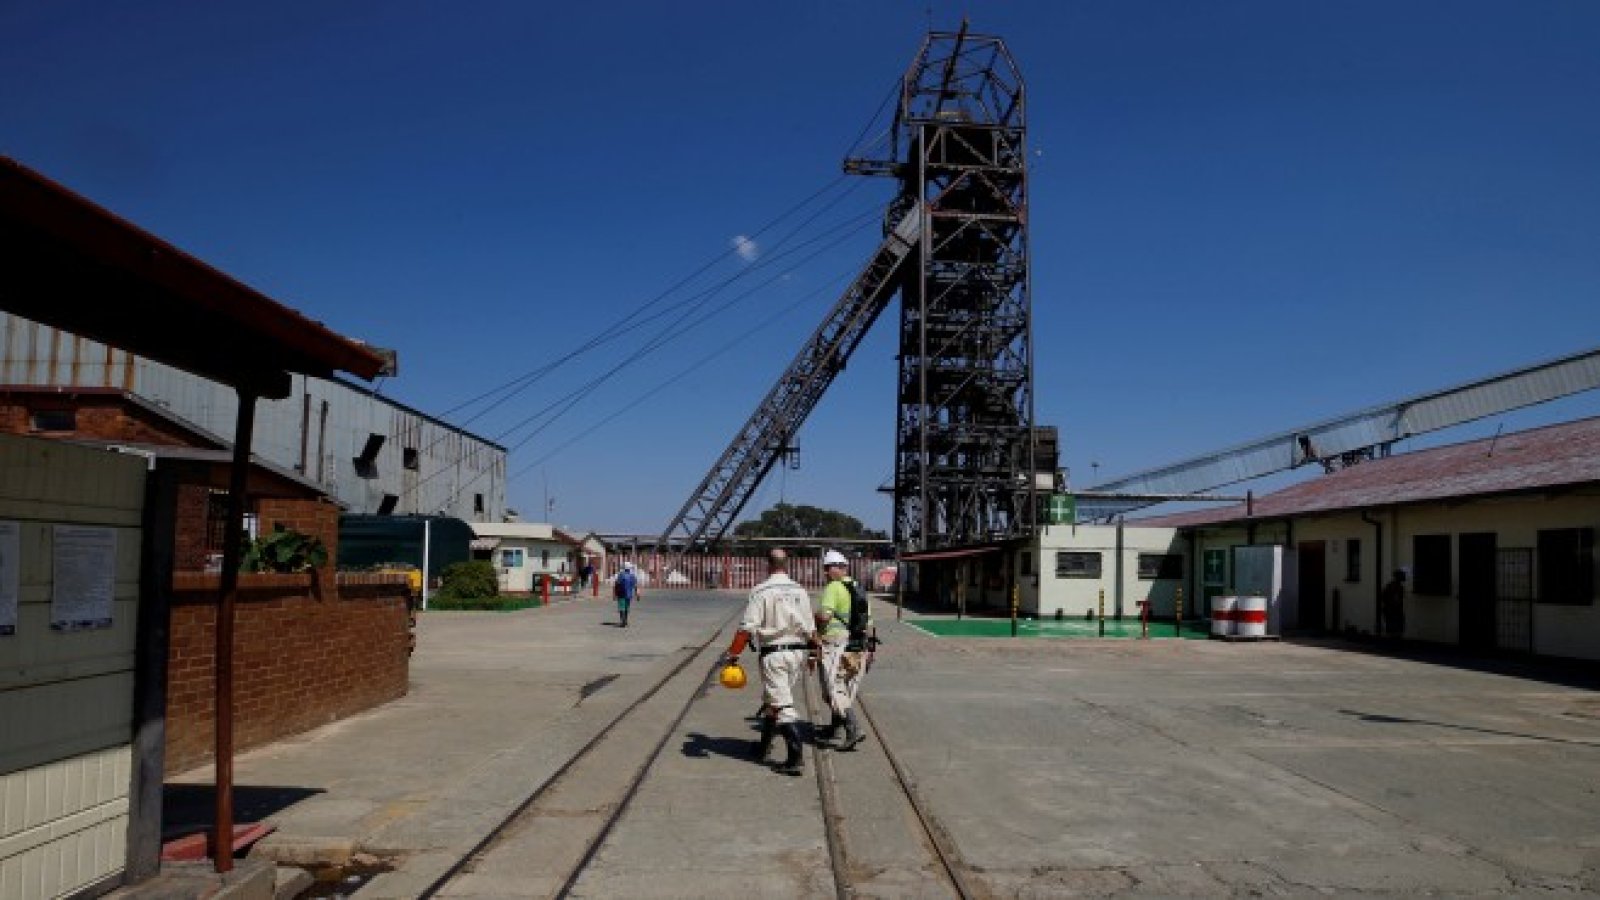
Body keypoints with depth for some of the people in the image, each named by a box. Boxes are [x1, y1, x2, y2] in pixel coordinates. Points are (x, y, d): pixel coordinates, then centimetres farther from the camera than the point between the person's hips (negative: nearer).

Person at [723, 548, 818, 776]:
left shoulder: (761, 591, -10)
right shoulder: (799, 591, 6)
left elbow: (747, 628, -15)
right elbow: (811, 629, 10)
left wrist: (733, 655, -9)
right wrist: (812, 654, 21)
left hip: (773, 653, -6)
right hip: (797, 652, 6)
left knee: (782, 706, -5)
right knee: (770, 701, 21)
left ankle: (795, 759, -10)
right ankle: (764, 747, 32)